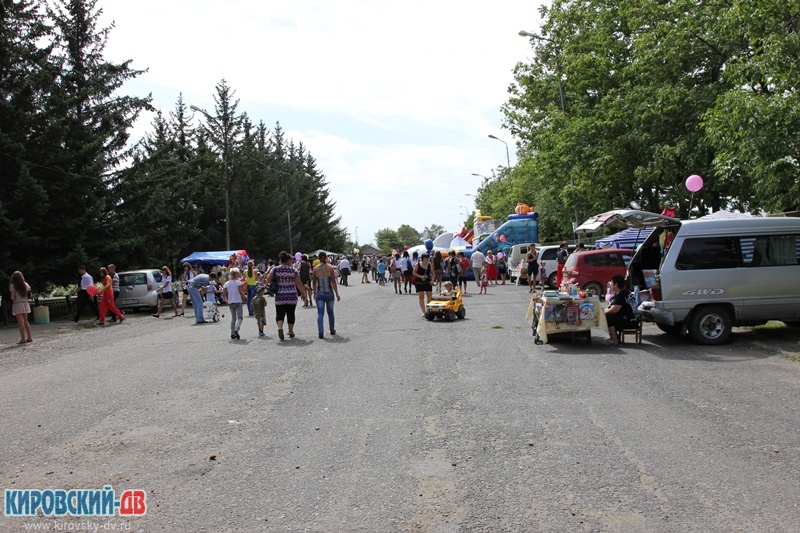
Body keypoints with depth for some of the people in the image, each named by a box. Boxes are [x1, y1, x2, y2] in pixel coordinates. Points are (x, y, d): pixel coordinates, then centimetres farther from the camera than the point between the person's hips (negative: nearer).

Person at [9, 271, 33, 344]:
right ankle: (29, 337, 16)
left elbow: (12, 298, -10)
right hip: (25, 304, 5)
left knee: (21, 322, -2)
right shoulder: (26, 285, 2)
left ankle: (23, 339, 0)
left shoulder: (13, 286, -10)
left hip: (17, 305, -5)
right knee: (26, 321, 15)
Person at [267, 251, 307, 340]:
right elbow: (299, 284, -4)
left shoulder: (275, 269, 0)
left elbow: (268, 280, 0)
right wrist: (304, 295, 2)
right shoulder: (294, 270, -2)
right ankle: (291, 332, 19)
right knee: (291, 314, 12)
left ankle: (280, 327, -23)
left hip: (280, 297, 0)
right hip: (292, 296, 0)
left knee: (280, 313, 2)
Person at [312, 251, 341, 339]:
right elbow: (333, 282, -4)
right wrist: (337, 294, 3)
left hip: (319, 293, 0)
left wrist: (314, 294, 16)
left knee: (320, 313, -1)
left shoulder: (315, 269, -3)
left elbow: (314, 283, 4)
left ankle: (321, 332, -14)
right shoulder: (330, 268, -6)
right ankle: (332, 330, 29)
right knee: (330, 312, 17)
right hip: (329, 293, 0)